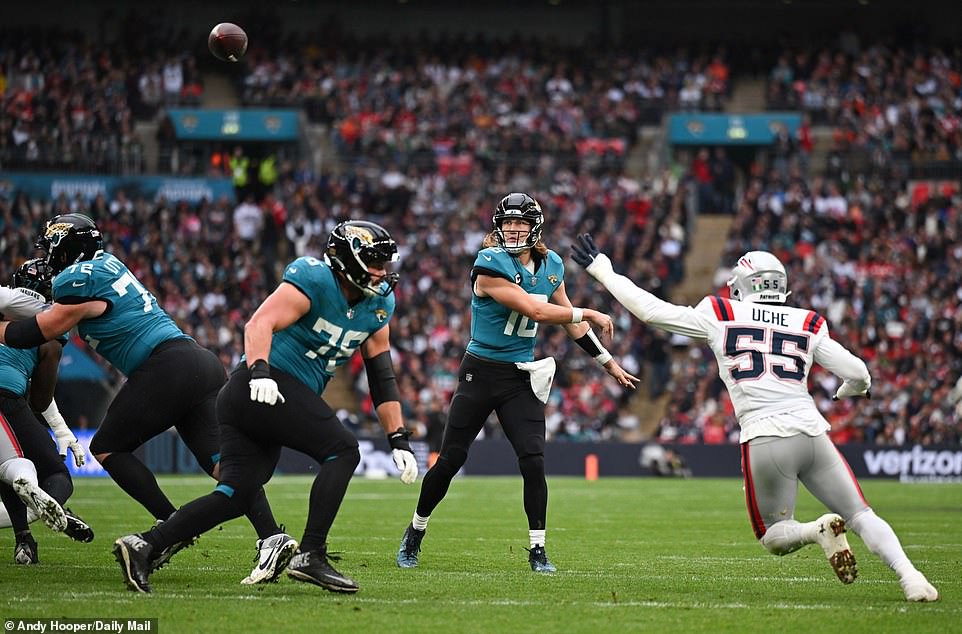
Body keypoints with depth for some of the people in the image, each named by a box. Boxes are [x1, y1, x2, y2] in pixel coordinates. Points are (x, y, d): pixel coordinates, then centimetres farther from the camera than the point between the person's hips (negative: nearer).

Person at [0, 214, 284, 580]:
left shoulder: (80, 278, -4)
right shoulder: (107, 265, 22)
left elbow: (36, 334, 4)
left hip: (167, 368, -9)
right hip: (202, 364, 9)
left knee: (106, 448, 6)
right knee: (223, 462, -2)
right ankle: (272, 537, -19)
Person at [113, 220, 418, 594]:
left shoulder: (377, 305, 15)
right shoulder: (314, 281, -10)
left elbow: (383, 379, 19)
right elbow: (260, 324, -22)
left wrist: (399, 440, 14)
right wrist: (259, 372, -39)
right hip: (270, 385, -9)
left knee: (236, 496, 3)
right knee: (343, 451, -12)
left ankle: (143, 545, 0)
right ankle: (310, 556, -14)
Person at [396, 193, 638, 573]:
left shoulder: (550, 266, 5)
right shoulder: (490, 264, -16)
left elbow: (571, 324, 15)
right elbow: (534, 311, -21)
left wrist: (610, 364, 17)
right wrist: (590, 314, -15)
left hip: (521, 377, 4)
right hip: (480, 371, -4)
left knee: (533, 462, -8)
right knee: (450, 460, 1)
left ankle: (537, 551, 0)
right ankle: (414, 534, 20)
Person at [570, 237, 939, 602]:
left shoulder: (719, 316, 9)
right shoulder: (808, 324, 13)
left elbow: (650, 309, 12)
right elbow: (857, 373, 13)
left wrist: (601, 269, 24)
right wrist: (852, 389, 39)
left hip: (764, 442, -1)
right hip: (811, 432, 2)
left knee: (775, 539, 16)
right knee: (861, 517, 10)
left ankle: (819, 530, -17)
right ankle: (909, 576, -16)